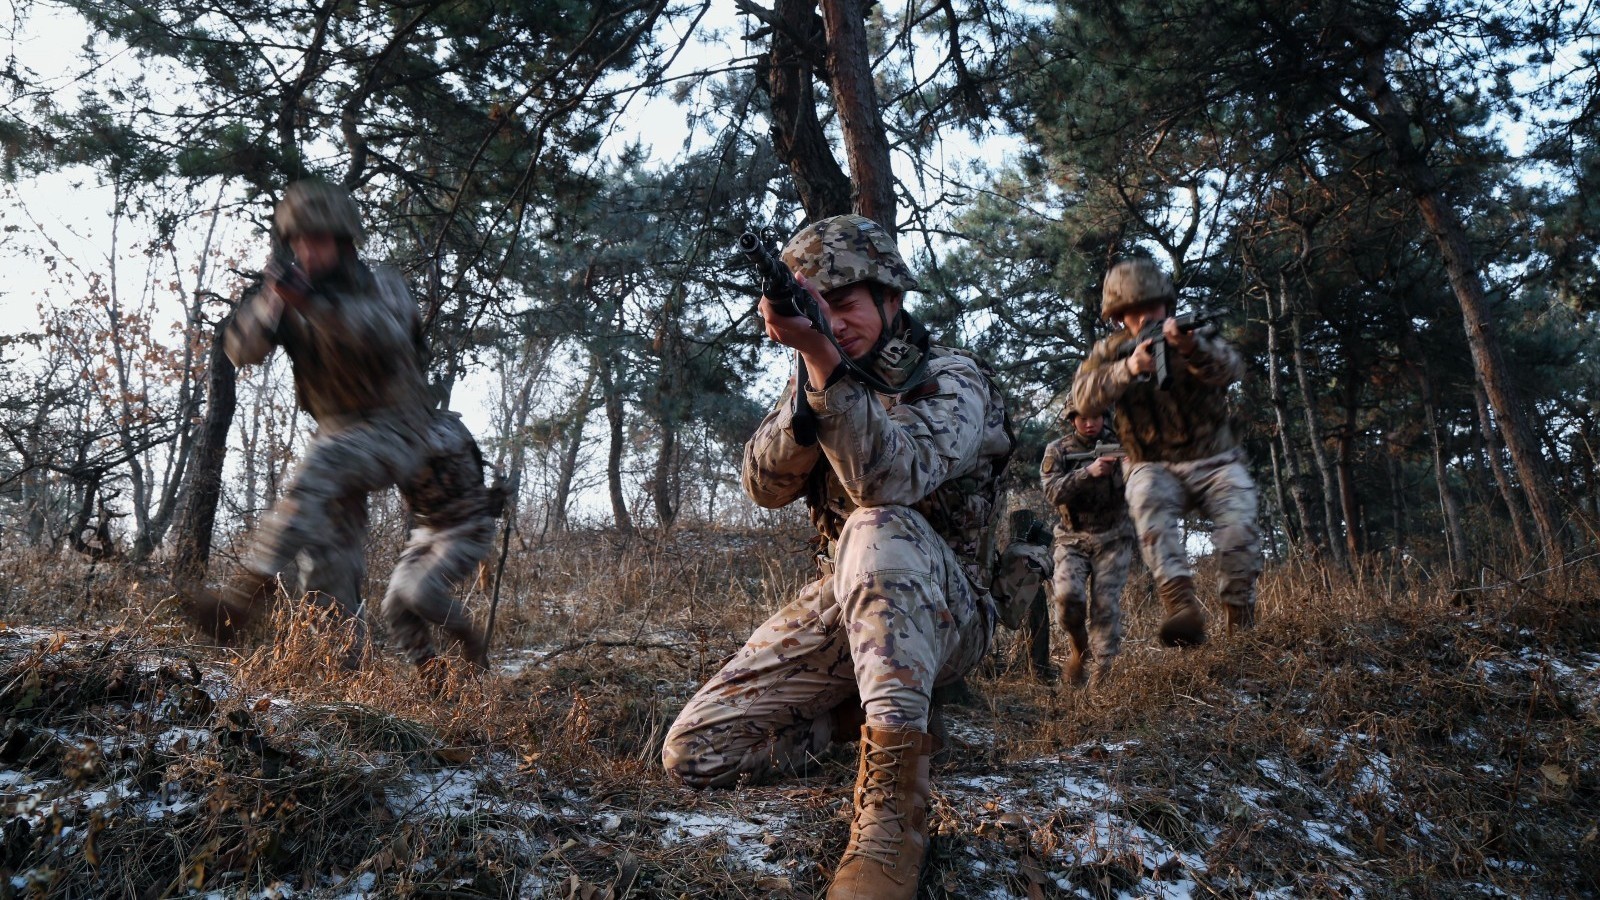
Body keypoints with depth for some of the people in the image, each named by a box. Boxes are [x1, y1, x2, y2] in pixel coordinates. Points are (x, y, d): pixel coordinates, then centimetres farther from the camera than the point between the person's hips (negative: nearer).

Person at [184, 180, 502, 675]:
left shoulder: (382, 287, -9)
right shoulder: (292, 292, 5)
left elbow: (386, 334, -31)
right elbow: (242, 349, -7)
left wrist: (314, 303, -43)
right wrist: (273, 302, -26)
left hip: (396, 429, -5)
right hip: (338, 431, 6)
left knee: (318, 470, -32)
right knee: (330, 559, -2)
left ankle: (251, 591, -37)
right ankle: (345, 659, 7)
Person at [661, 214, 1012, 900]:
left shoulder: (952, 380, -9)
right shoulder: (823, 379, 10)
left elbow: (888, 479, -30)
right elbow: (766, 486, -6)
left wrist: (823, 356, -39)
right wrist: (807, 388, -23)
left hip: (940, 613, -5)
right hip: (842, 604, 5)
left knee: (877, 528, -40)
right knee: (695, 754, -11)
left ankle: (891, 806, -39)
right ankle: (862, 708, 10)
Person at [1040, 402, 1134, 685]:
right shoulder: (1058, 450, 1)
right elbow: (1053, 491, -15)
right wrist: (1089, 472, -30)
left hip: (1112, 538, 0)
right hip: (1072, 539, 0)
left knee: (1105, 603, -10)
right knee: (1067, 595, -18)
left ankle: (1103, 671, -4)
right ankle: (1080, 649, 9)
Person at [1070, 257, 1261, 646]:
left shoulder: (1197, 335, 1)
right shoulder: (1110, 351, 2)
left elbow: (1232, 369, -21)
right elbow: (1084, 399, -16)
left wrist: (1193, 348, -43)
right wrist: (1128, 369, -34)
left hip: (1213, 461, 1)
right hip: (1154, 466, -1)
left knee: (1238, 523, -24)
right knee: (1149, 503, -33)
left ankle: (1240, 617, -11)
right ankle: (1183, 605, -43)